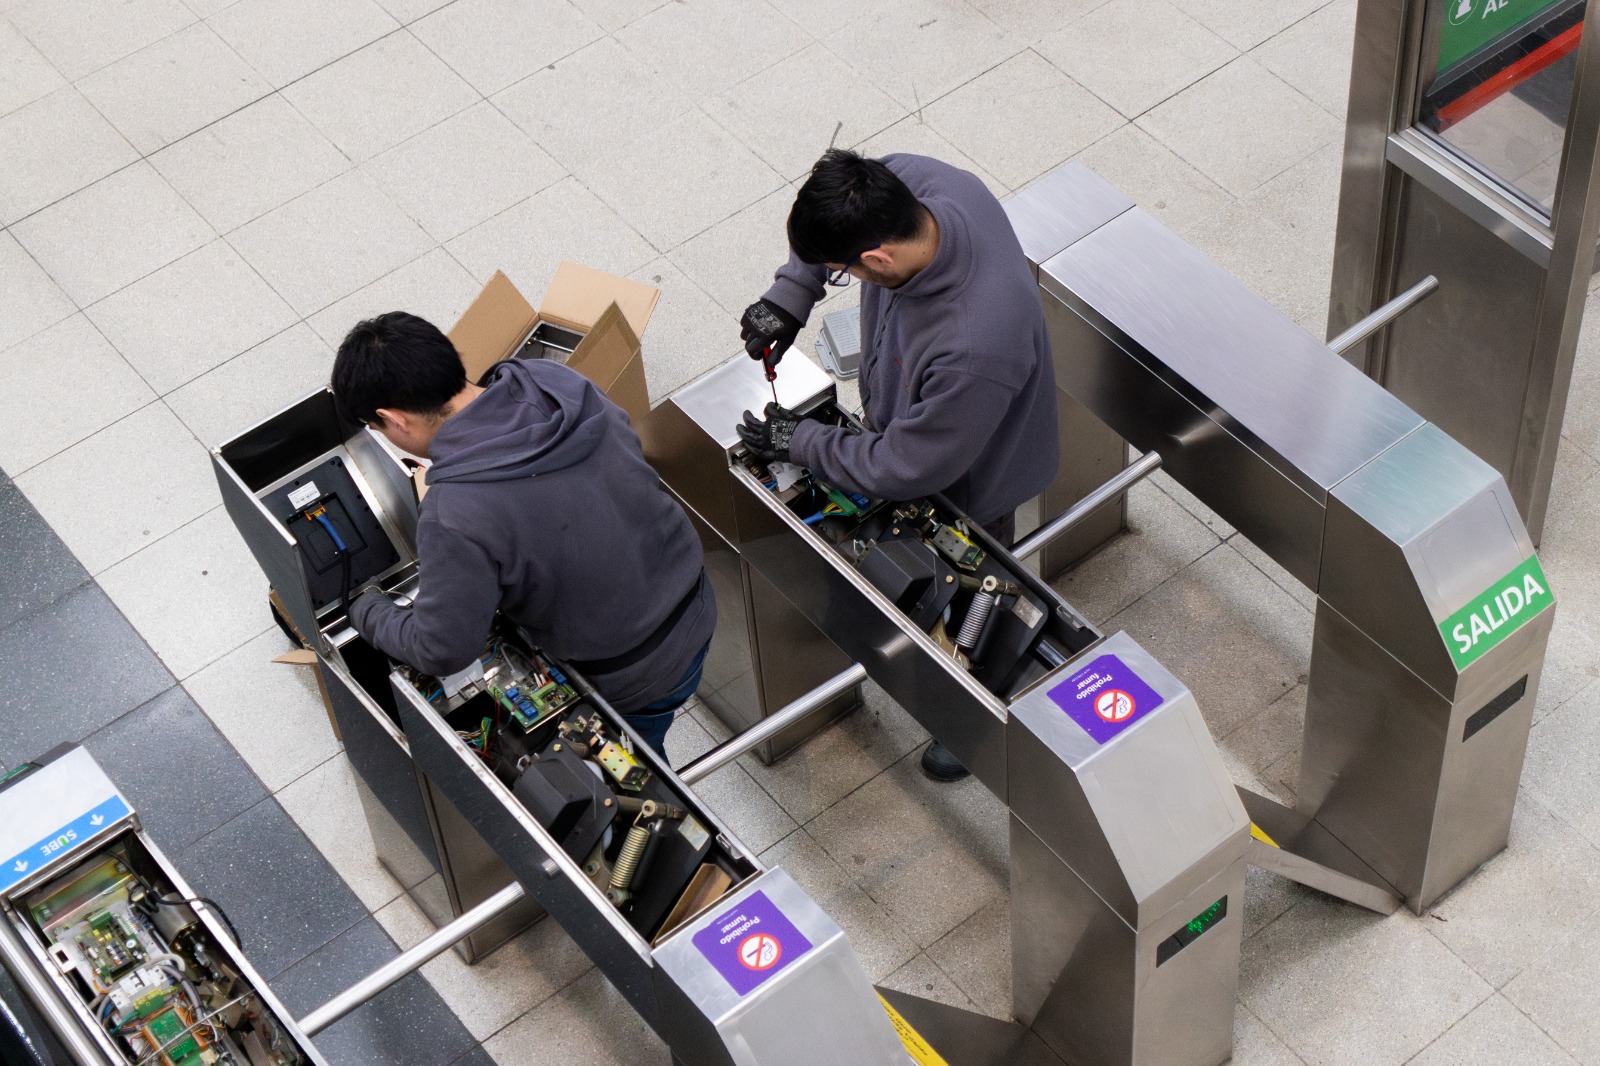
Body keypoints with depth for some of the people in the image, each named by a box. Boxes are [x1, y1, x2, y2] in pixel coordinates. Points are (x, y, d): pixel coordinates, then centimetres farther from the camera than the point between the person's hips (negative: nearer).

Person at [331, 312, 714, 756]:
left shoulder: (455, 514, -34)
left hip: (638, 678, -6)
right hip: (696, 608, 6)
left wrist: (368, 615, 1)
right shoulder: (558, 383, -14)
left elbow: (443, 651, -22)